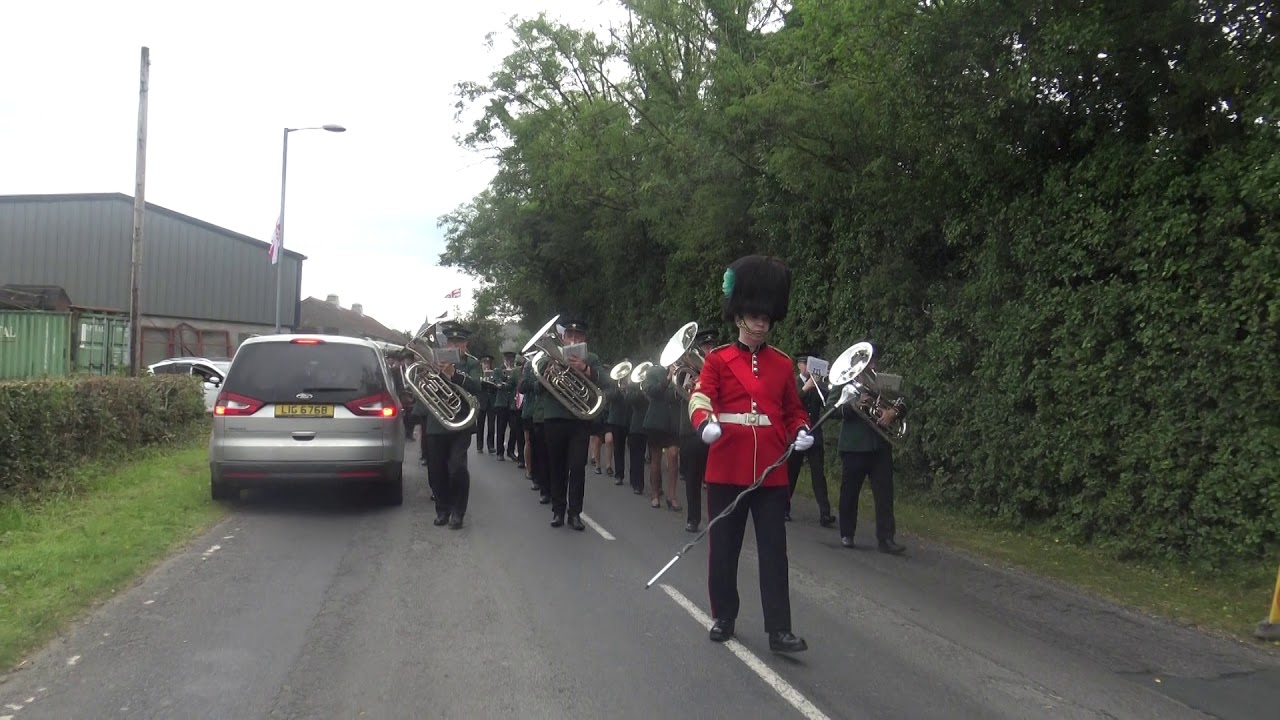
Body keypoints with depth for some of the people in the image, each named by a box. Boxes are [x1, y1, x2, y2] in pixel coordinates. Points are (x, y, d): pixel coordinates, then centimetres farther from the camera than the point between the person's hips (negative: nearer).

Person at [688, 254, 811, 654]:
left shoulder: (782, 363, 9)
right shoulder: (718, 360, 0)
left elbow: (793, 410, 16)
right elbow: (700, 397, -14)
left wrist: (801, 432, -6)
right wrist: (705, 423, -37)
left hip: (771, 472, 2)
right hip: (726, 470, -2)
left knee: (774, 550, 0)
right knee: (724, 548, 9)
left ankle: (779, 630, 3)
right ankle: (723, 617, 25)